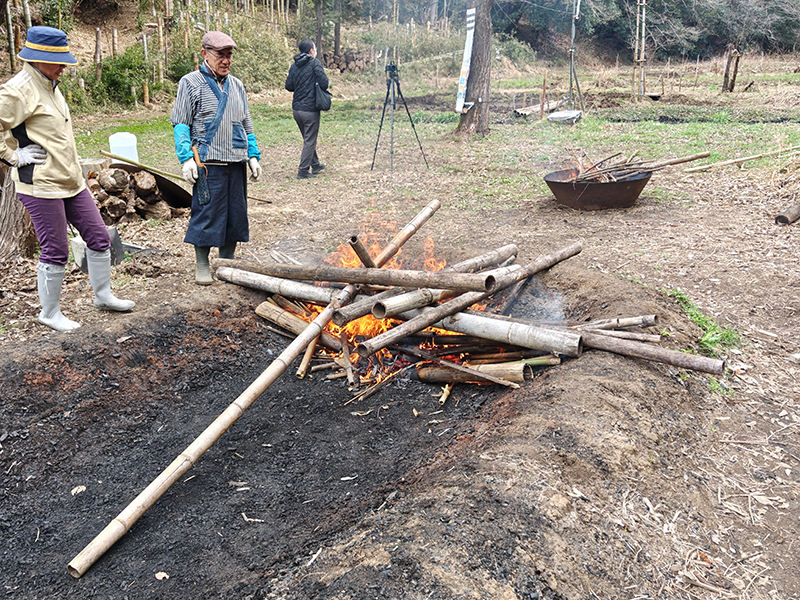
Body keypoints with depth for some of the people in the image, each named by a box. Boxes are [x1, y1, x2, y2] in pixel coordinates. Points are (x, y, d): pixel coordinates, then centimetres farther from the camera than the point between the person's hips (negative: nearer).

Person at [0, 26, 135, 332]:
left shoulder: (49, 85, 13)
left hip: (71, 181, 9)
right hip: (40, 185, -9)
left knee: (99, 237, 12)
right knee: (55, 251, 0)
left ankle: (103, 295, 29)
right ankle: (49, 313, 18)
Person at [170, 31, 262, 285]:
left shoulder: (236, 85, 16)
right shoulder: (190, 83, 1)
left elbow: (247, 124, 21)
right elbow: (181, 124, -2)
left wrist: (253, 155, 13)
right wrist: (186, 158, -11)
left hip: (236, 162, 5)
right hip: (208, 162, -5)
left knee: (235, 212, 8)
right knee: (206, 213, -3)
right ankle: (202, 266, 10)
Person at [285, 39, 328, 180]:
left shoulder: (294, 65, 8)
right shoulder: (315, 63, -10)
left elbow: (288, 86, 9)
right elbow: (324, 83, -17)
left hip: (296, 109, 7)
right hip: (310, 109, -7)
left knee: (308, 138, 21)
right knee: (309, 141, 1)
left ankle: (315, 164, 33)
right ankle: (303, 171, 1)